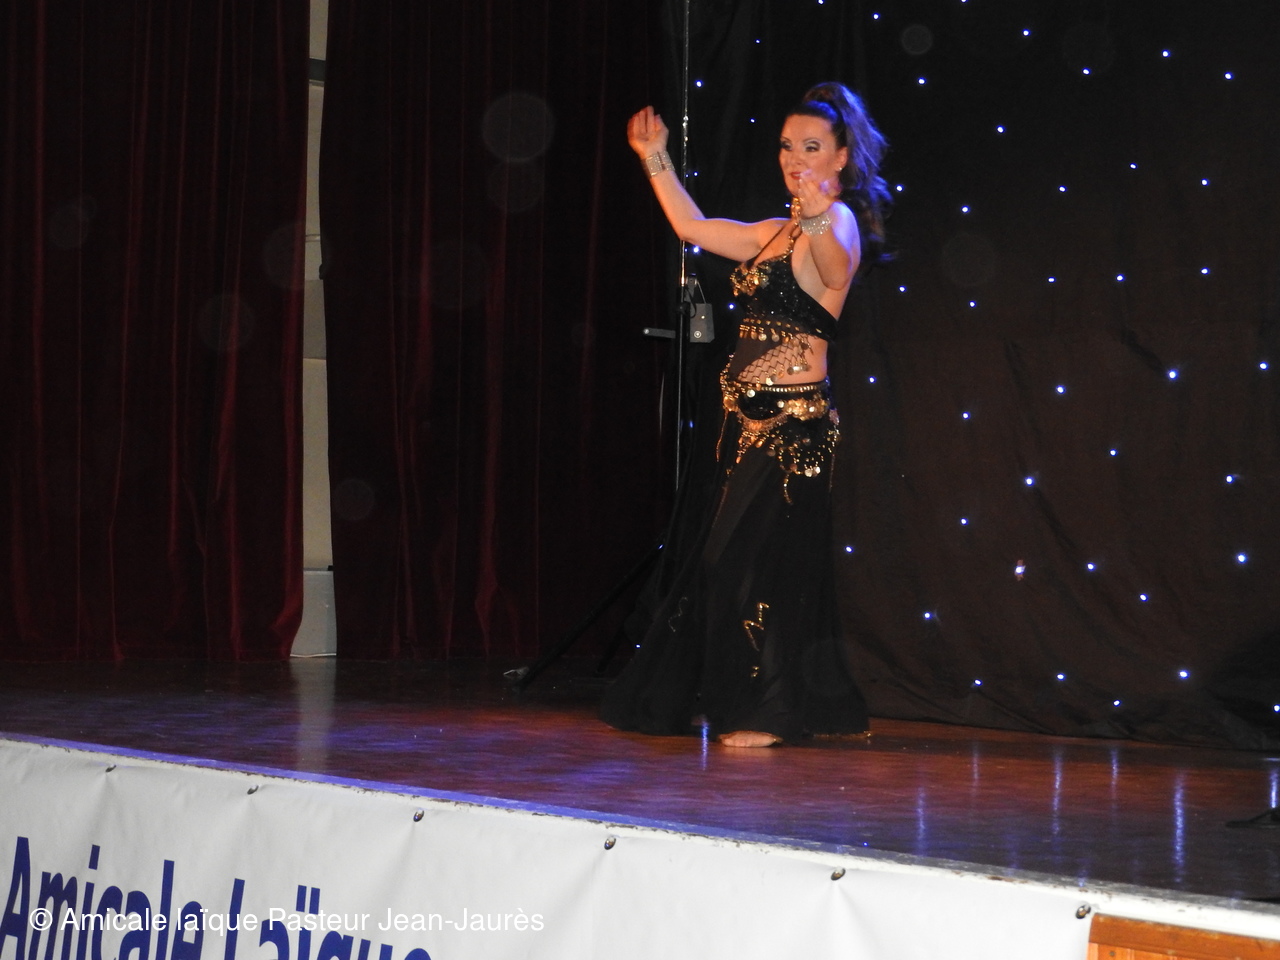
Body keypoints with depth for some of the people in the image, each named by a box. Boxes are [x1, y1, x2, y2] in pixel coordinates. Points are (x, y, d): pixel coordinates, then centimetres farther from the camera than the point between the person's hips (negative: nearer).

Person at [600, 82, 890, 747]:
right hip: (753, 418, 9)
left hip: (794, 419, -9)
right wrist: (656, 159, 31)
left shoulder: (839, 222, -10)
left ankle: (773, 712, 3)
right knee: (723, 561, 11)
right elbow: (694, 228, 29)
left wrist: (818, 220, -55)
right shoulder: (782, 231, 17)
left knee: (754, 561, -6)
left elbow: (836, 272, -35)